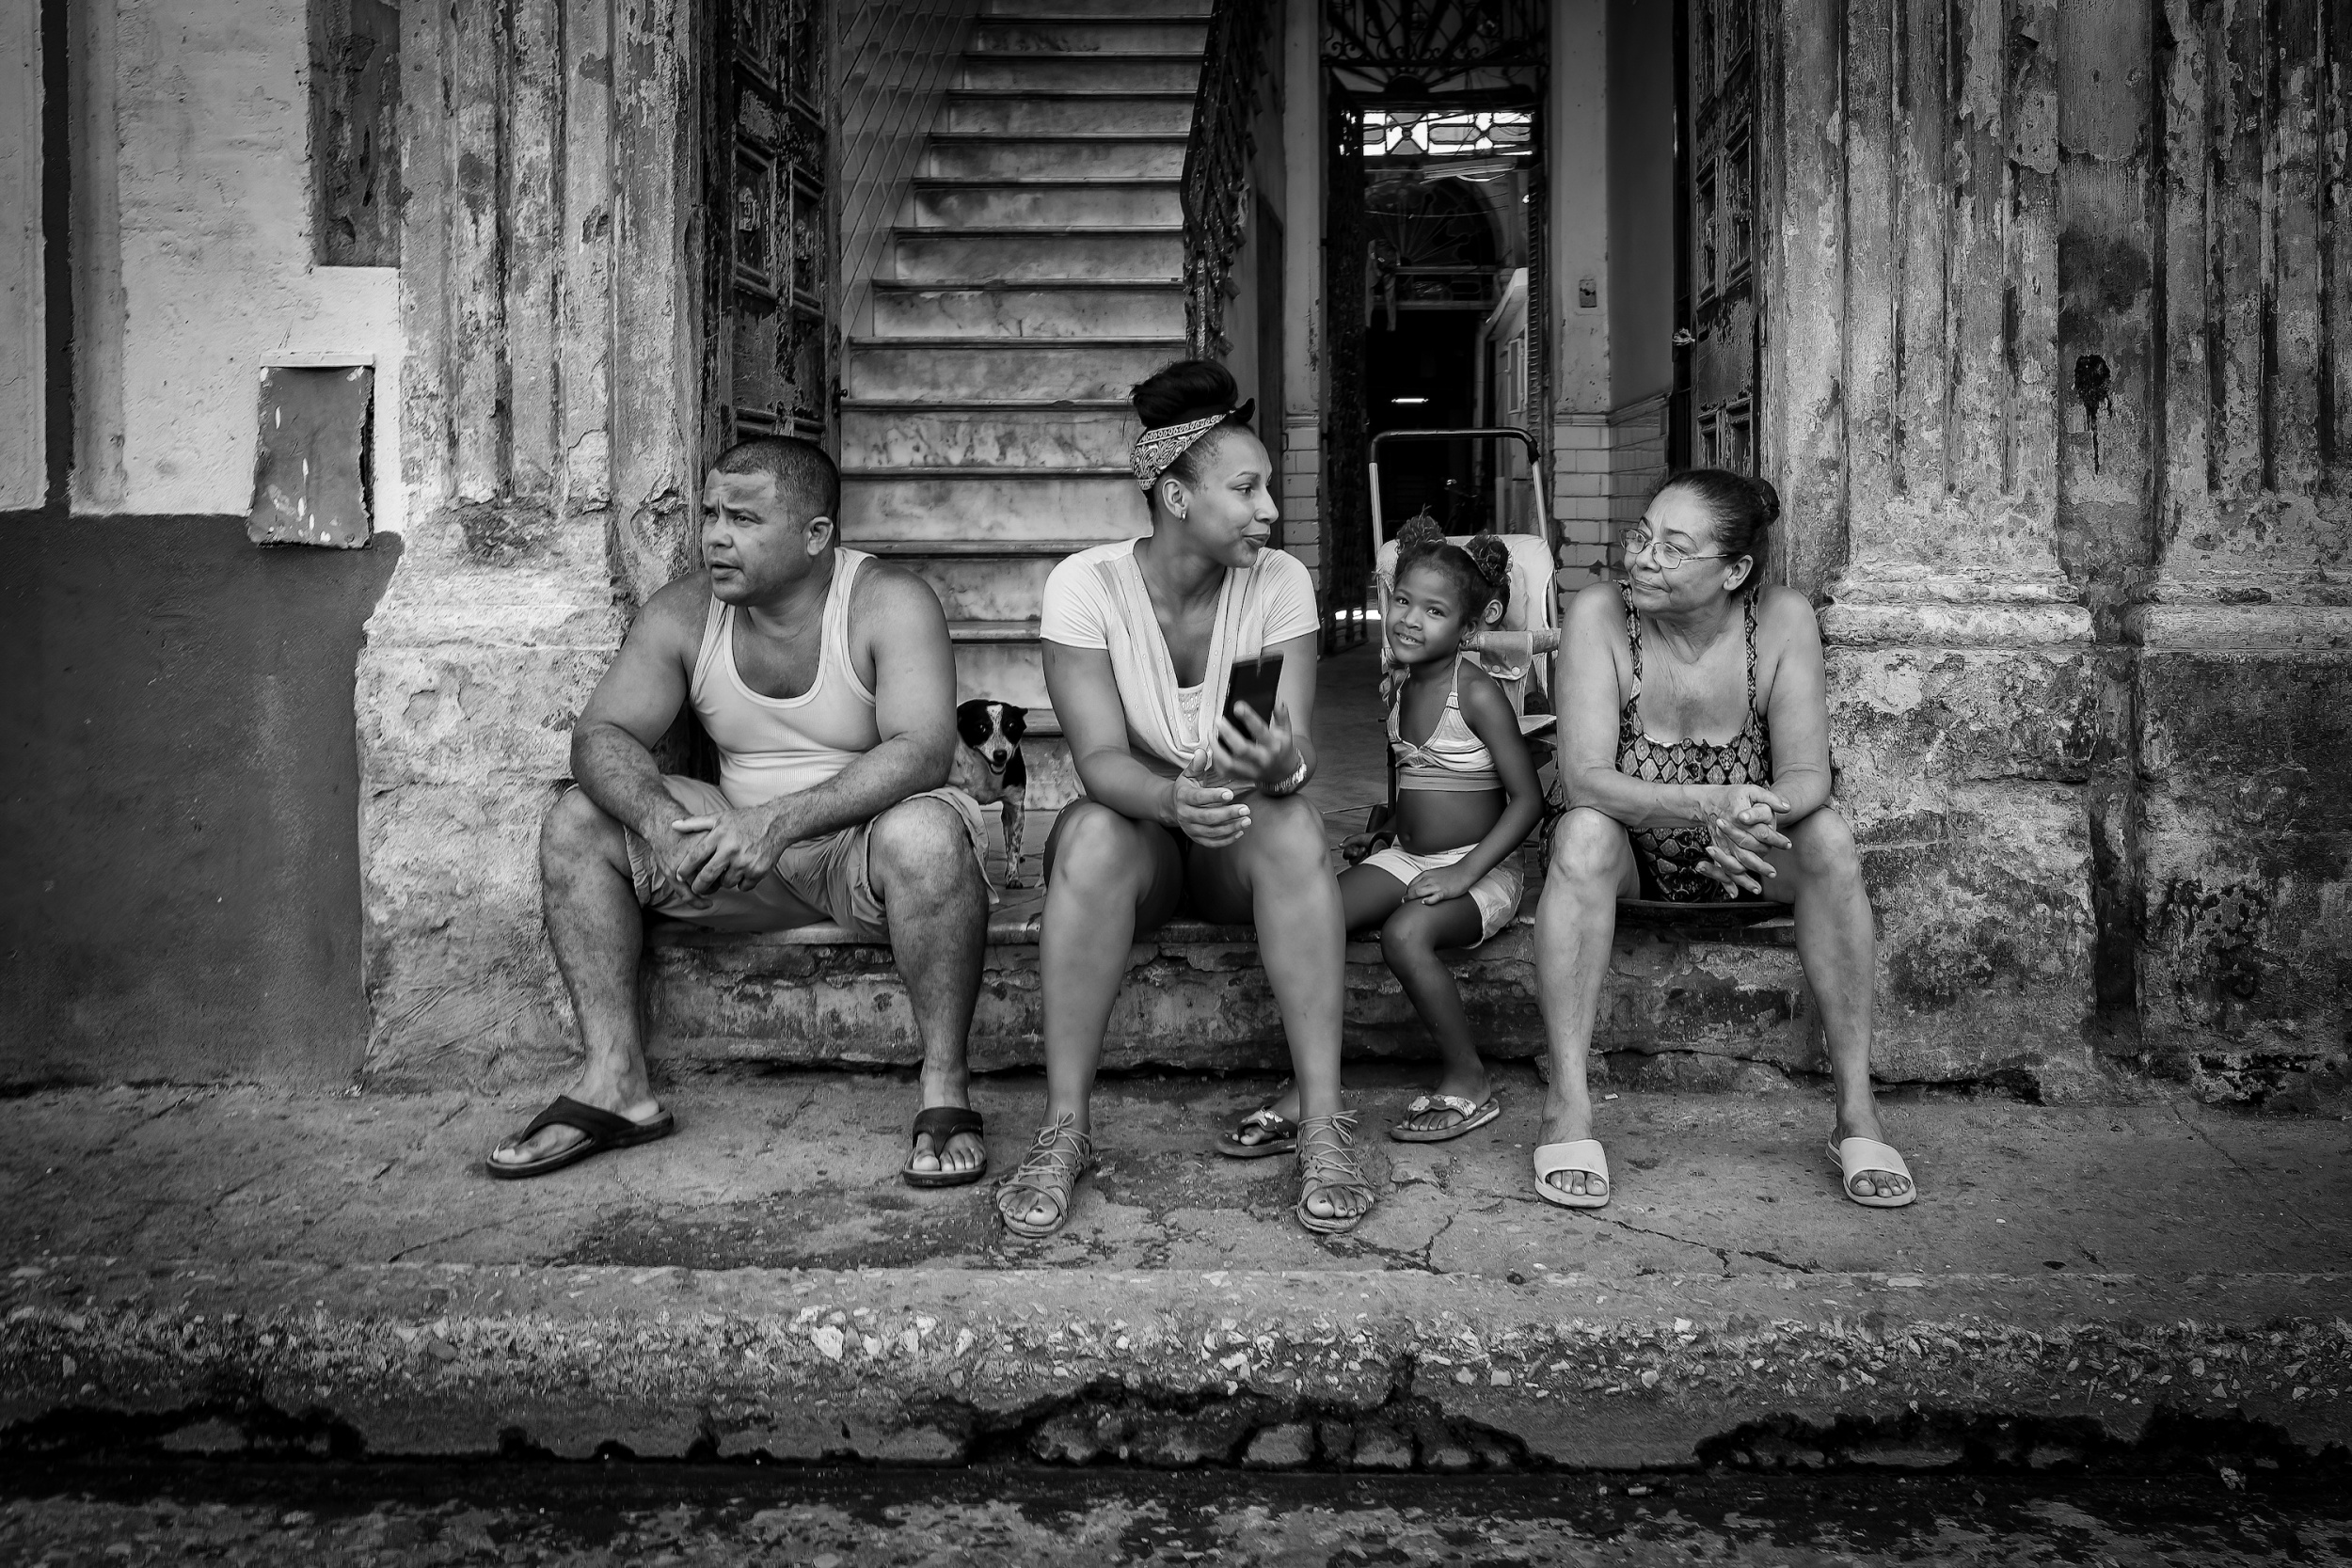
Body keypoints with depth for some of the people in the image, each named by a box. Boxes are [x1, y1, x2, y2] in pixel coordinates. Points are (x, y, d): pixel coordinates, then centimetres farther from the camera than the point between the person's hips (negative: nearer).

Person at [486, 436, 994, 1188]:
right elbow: (600, 734, -7)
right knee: (574, 824, -9)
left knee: (924, 834, -38)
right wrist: (660, 821, -30)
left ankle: (944, 1091, -25)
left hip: (858, 840, -5)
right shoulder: (684, 612, -1)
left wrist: (780, 821, -39)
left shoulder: (890, 603, -15)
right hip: (740, 846, 5)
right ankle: (615, 1082, -7)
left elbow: (922, 752, -28)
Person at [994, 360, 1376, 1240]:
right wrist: (1173, 799, -45)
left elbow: (1298, 753, -18)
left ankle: (1323, 1127, -30)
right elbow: (1099, 757, -23)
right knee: (1093, 834, -34)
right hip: (1137, 823, -1)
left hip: (1243, 845, 1)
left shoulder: (1280, 583, -9)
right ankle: (1064, 1132, -27)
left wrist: (1280, 767, -43)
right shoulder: (1085, 585, -14)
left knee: (1293, 823, -32)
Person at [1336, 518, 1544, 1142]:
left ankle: (1467, 1082, -13)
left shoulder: (1477, 693, -13)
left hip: (1480, 868, -7)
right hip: (1406, 857, 7)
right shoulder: (1398, 687, 9)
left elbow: (1528, 798, -15)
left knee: (1404, 933, -34)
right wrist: (1386, 834, 9)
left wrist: (1466, 873, -22)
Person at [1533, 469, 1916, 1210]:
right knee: (1582, 834, -33)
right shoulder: (1600, 614, -19)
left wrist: (1755, 814, -43)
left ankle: (1857, 1109, -20)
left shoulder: (1782, 619, -14)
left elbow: (1807, 777, -19)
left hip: (1743, 863, 1)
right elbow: (1585, 779, -27)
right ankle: (1568, 1105, -29)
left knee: (1828, 836, -27)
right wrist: (1709, 803, -44)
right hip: (1631, 856, -1)